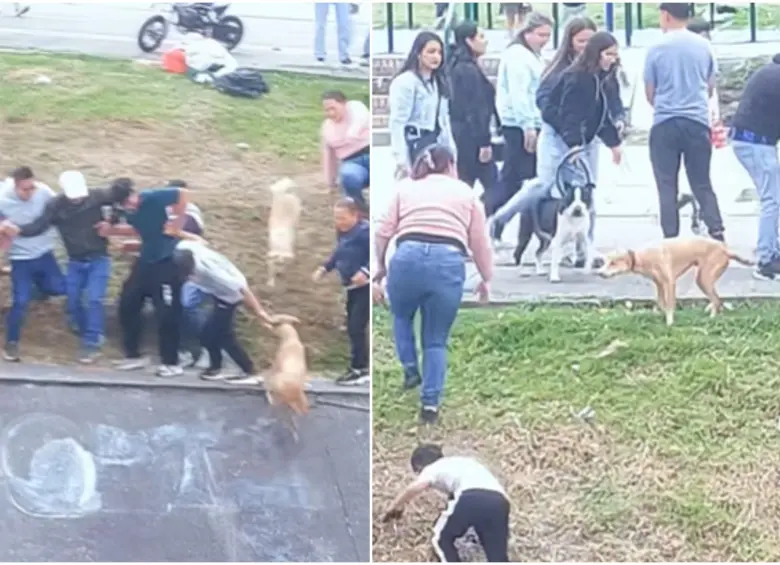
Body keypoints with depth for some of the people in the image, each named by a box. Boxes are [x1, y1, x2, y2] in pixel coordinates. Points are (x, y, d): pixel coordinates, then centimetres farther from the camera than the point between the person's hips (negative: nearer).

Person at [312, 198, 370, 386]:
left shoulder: (365, 231, -20)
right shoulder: (343, 233, 8)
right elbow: (339, 254, 21)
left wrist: (365, 271, -37)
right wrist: (324, 268, 9)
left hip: (364, 287, -10)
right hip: (352, 287, 10)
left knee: (356, 328, -10)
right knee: (352, 328, 14)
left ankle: (360, 370, -3)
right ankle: (359, 366, 24)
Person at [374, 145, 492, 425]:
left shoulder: (405, 188, 22)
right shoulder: (466, 193, 22)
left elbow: (383, 232, 15)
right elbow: (480, 244, 18)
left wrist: (380, 265, 28)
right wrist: (485, 279, 29)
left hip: (407, 258, 0)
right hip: (449, 264, 0)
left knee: (401, 316, 31)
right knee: (436, 340, 14)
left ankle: (410, 370, 21)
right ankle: (430, 403, 7)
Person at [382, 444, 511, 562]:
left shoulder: (433, 468, 24)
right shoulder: (464, 462, 43)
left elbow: (416, 487, 3)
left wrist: (394, 507, 19)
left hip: (471, 497, -5)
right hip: (499, 500, 5)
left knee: (441, 539, 20)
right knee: (498, 555, 12)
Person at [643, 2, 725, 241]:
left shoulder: (657, 49, -4)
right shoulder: (704, 46, 3)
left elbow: (650, 93, 5)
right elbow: (710, 87, 14)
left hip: (665, 123, -2)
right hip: (698, 122, 2)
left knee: (667, 186, 4)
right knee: (702, 183, 10)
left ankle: (671, 240, 0)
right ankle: (717, 233, -5)